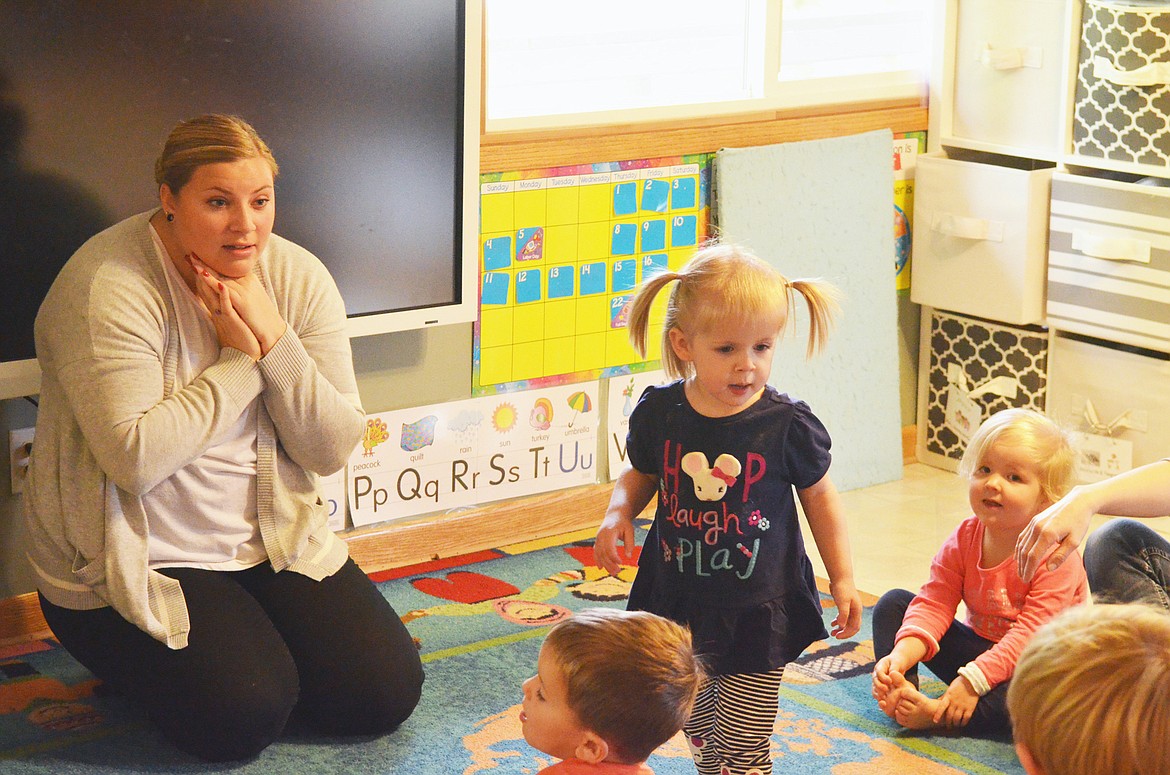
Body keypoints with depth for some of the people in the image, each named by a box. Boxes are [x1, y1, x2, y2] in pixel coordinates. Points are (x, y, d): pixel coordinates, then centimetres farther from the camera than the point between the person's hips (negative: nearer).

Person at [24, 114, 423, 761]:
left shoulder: (298, 277, -2)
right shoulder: (107, 287, -18)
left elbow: (333, 450, -7)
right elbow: (135, 458, -28)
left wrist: (273, 337, -20)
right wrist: (238, 359, -21)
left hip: (274, 540, 5)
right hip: (137, 563, -5)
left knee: (385, 693, -7)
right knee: (243, 716, -22)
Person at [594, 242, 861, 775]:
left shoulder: (787, 425, -14)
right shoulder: (659, 412, -8)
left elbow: (818, 495, 1)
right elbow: (640, 475, 11)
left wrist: (842, 578, 1)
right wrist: (618, 514, -10)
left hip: (756, 615, -3)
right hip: (678, 607, 3)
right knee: (700, 732, 19)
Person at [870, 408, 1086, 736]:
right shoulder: (964, 540, -4)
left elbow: (1032, 634, -28)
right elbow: (934, 605, -9)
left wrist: (974, 681, -36)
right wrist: (900, 656, -28)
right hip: (979, 647, 6)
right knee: (893, 603, -3)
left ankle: (940, 715, -42)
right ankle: (901, 693, -26)